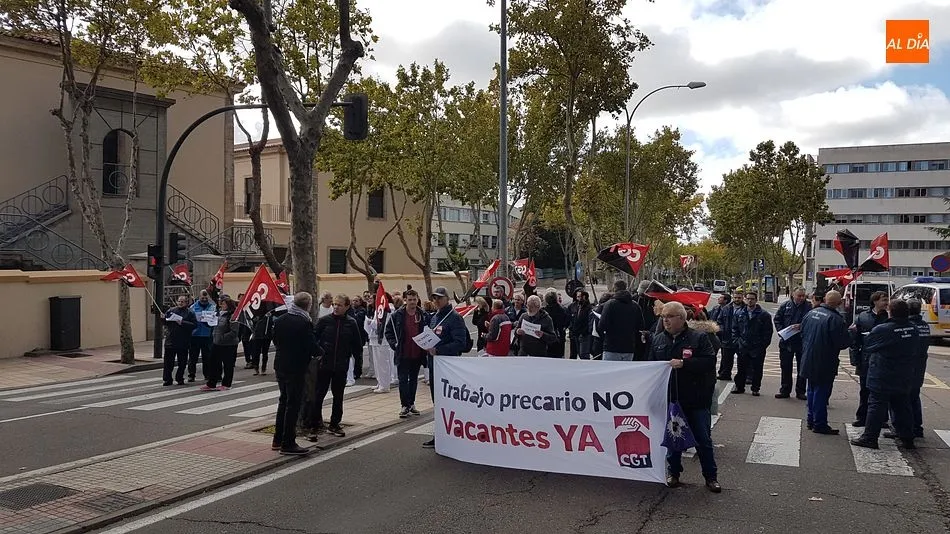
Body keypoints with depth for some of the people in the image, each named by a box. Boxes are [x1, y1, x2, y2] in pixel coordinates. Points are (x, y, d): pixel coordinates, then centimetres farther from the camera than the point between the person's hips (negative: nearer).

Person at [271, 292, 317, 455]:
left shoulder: (280, 320, 4)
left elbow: (275, 340, 12)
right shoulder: (305, 323, -18)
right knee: (293, 404, 0)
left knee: (284, 401, 19)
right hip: (296, 368, -7)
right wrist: (320, 352, 2)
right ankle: (288, 444, 3)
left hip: (280, 366, 8)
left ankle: (278, 440, 26)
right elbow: (312, 346, -17)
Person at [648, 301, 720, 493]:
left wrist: (683, 363, -24)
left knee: (703, 439, 6)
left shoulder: (699, 337, -5)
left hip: (696, 400, -3)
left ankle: (711, 476, 18)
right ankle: (673, 472, 28)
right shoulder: (658, 340, 8)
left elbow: (710, 361, -16)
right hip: (670, 399, 3)